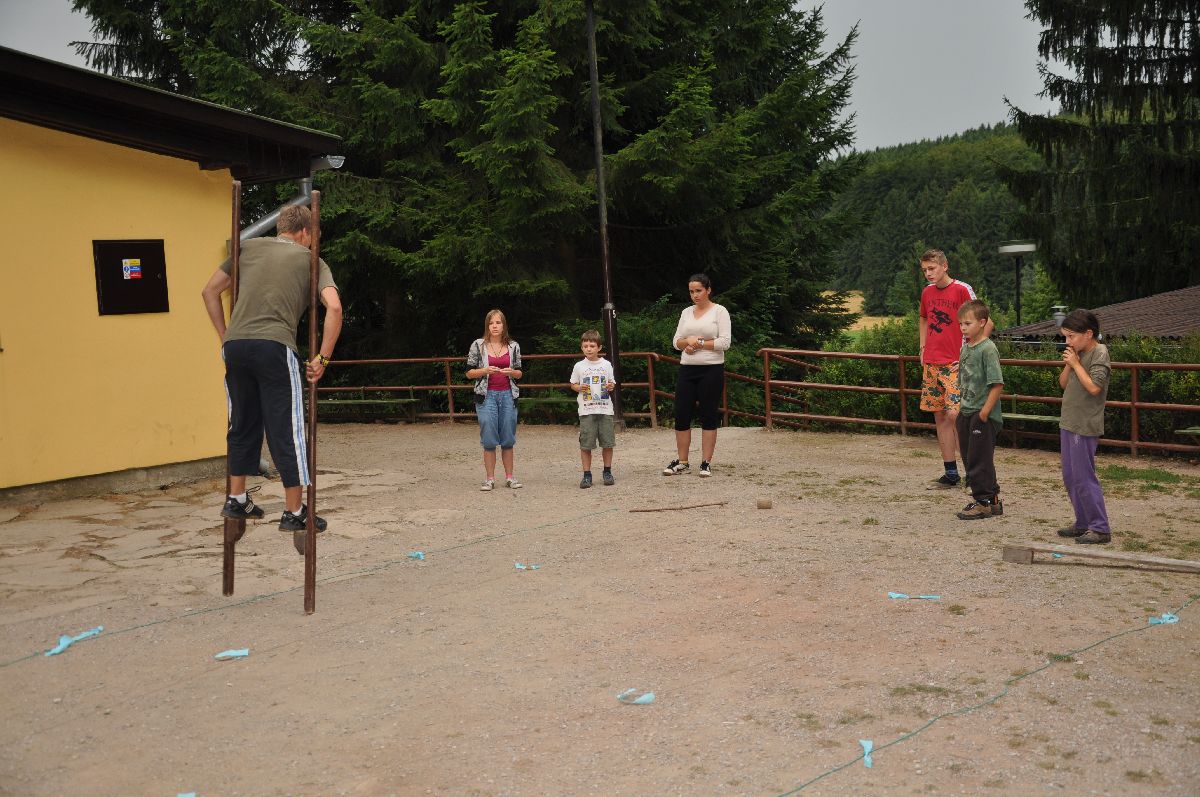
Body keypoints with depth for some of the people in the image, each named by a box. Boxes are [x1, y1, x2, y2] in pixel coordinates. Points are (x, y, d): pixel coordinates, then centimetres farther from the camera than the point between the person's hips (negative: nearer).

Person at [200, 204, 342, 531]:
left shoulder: (249, 247, 21)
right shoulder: (310, 260, 11)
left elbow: (210, 291, 19)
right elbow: (334, 308, -4)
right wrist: (322, 358, -1)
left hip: (235, 345, 4)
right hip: (275, 345, -4)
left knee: (243, 425, 19)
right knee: (286, 430, 2)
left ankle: (236, 500, 28)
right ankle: (294, 513, 8)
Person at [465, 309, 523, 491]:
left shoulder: (513, 346, 6)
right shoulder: (478, 345, 1)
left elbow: (519, 373, 12)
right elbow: (469, 372, 2)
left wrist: (511, 372, -11)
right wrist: (485, 370, -15)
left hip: (508, 395, 2)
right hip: (487, 395, -2)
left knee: (508, 439, 5)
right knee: (489, 439, -2)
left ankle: (509, 476, 15)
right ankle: (489, 478, 7)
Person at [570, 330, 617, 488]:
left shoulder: (606, 365, 5)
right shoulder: (579, 366, 3)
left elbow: (612, 383, 14)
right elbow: (573, 384, 12)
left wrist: (611, 387, -8)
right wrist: (580, 388, -9)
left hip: (605, 409, 1)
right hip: (586, 411, -1)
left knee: (607, 443, 4)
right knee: (585, 444, -2)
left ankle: (607, 472, 18)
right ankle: (587, 475, 7)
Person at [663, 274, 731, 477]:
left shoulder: (719, 311, -3)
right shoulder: (686, 312, 13)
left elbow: (725, 342, -11)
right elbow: (676, 342, 11)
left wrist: (699, 342, -11)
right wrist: (687, 342, -9)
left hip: (711, 370, -5)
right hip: (687, 369, 5)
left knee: (708, 417, 1)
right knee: (681, 416, 2)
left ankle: (706, 463, 8)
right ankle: (682, 462, 11)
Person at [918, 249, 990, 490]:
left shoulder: (962, 289, -10)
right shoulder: (927, 291, 10)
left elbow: (986, 323, -10)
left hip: (955, 363, -7)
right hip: (931, 363, 7)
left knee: (954, 414, -17)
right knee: (939, 416, 8)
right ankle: (950, 475, 14)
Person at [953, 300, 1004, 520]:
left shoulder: (988, 349, -15)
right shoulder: (965, 348, 11)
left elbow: (997, 384, -19)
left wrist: (985, 411, -20)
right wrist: (961, 408, 15)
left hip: (983, 415, -9)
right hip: (967, 412, 9)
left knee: (979, 459, -3)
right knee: (969, 458, 14)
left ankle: (984, 502, 8)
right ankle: (992, 499, 25)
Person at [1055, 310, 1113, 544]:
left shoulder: (1099, 354, -13)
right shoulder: (1079, 353, 12)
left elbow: (1094, 387, -23)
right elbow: (1064, 384, 13)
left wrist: (1076, 363, -17)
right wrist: (1068, 364, -3)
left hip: (1085, 427, -9)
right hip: (1069, 423, 9)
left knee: (1083, 477, -7)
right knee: (1070, 477, 14)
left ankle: (1100, 529, 0)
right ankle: (1083, 523, 23)